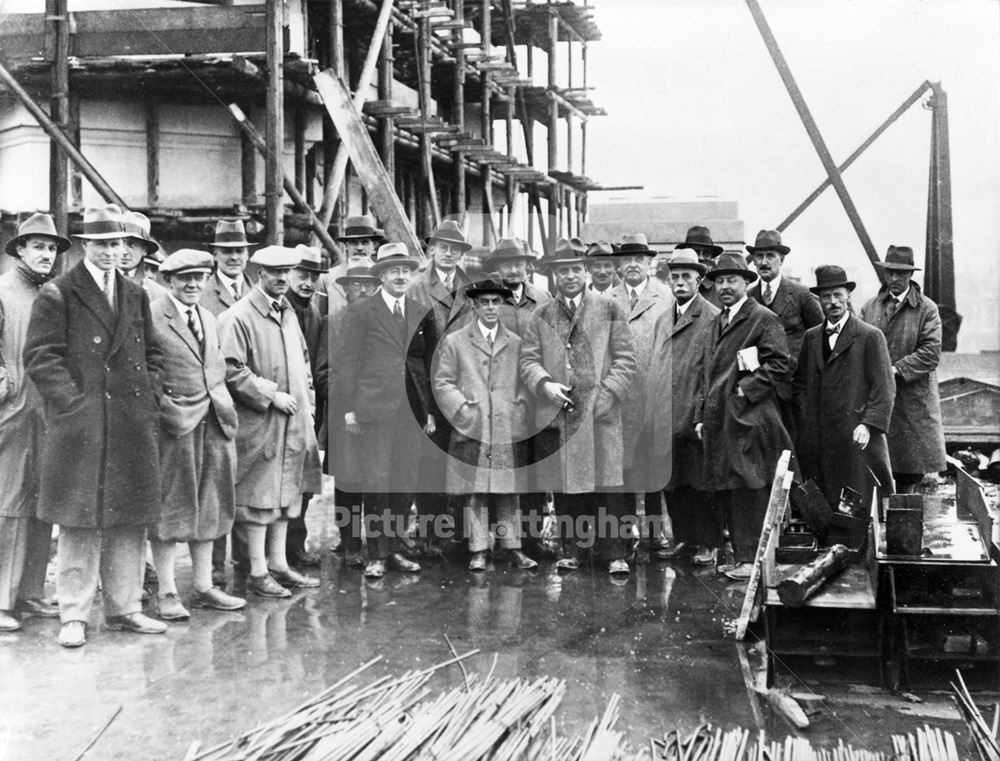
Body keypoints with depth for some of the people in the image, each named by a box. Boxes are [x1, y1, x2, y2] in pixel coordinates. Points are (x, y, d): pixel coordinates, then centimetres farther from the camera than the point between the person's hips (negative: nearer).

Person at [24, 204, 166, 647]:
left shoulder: (135, 296, 16)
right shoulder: (57, 295, -2)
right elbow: (40, 357, -7)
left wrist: (149, 399, 6)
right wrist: (74, 403, -13)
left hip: (133, 428, 5)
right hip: (80, 427, -5)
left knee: (130, 523, 9)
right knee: (79, 523, -1)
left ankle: (124, 608, 20)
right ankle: (75, 616, 7)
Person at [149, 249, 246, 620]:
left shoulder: (209, 320, 18)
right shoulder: (150, 317, -6)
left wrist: (224, 410, 14)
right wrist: (164, 407, -14)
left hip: (213, 423, 7)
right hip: (172, 425, -7)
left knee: (208, 508, 11)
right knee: (169, 509, -1)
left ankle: (203, 587, 21)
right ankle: (167, 593, 7)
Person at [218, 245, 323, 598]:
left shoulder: (287, 313, 15)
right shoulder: (237, 317, -11)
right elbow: (232, 370, -17)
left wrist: (306, 401, 14)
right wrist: (271, 395, -17)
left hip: (292, 422, 8)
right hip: (258, 423, -8)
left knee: (286, 493, 13)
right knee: (259, 496, -3)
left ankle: (278, 564, 22)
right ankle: (257, 572, 6)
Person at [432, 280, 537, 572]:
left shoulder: (516, 343, 13)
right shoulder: (454, 342, 7)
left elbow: (523, 385, 16)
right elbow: (442, 383, 3)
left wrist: (520, 417, 2)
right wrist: (465, 412, -7)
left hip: (508, 430, 2)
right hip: (471, 429, -2)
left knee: (508, 491, 3)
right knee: (474, 493, -1)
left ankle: (512, 548, 9)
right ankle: (478, 551, 4)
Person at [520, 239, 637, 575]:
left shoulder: (610, 310, 8)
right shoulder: (541, 317, 13)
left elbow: (625, 360, 4)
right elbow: (528, 360, 8)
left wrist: (606, 394, -9)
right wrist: (545, 385, -11)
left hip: (600, 412, -2)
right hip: (556, 414, 2)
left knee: (607, 484, -5)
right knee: (564, 487, 6)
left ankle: (614, 553, 2)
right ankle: (570, 550, 16)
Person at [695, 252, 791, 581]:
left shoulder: (763, 318, -4)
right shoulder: (717, 322, 20)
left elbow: (779, 363, -11)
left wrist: (746, 390, -14)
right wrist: (703, 416, 18)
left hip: (748, 418, -8)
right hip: (719, 419, 8)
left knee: (749, 489, -6)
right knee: (724, 490, 9)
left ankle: (752, 558, -1)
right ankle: (740, 555, 18)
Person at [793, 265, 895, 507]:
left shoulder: (870, 336, 1)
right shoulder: (811, 337, 16)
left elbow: (884, 389, -4)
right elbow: (799, 383, 18)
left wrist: (869, 425, -15)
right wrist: (804, 426, 6)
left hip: (856, 438, -4)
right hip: (818, 440, 4)